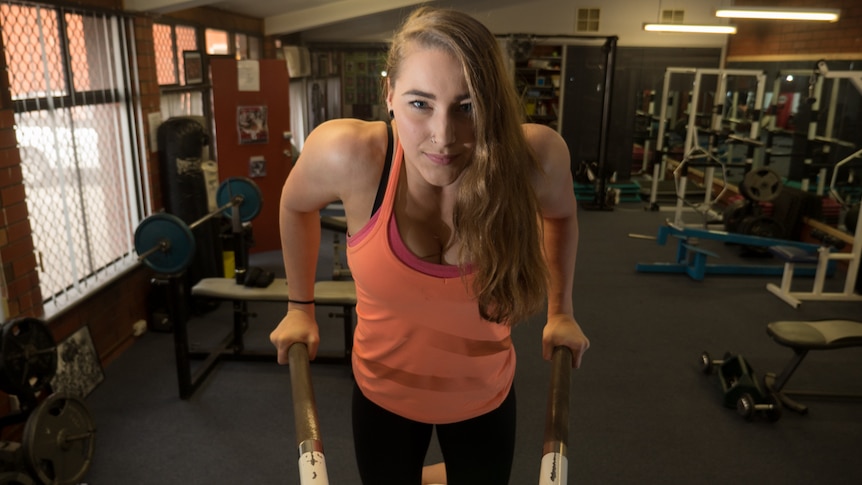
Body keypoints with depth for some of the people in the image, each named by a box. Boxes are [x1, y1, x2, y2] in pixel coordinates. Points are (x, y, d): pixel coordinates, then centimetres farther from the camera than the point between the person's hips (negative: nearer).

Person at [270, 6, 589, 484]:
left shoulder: (535, 157, -28)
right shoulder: (347, 153, -30)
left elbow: (560, 214, -2)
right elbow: (296, 206, -6)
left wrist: (560, 312, 5)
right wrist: (300, 307, 2)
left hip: (484, 396, 1)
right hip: (383, 393, 0)